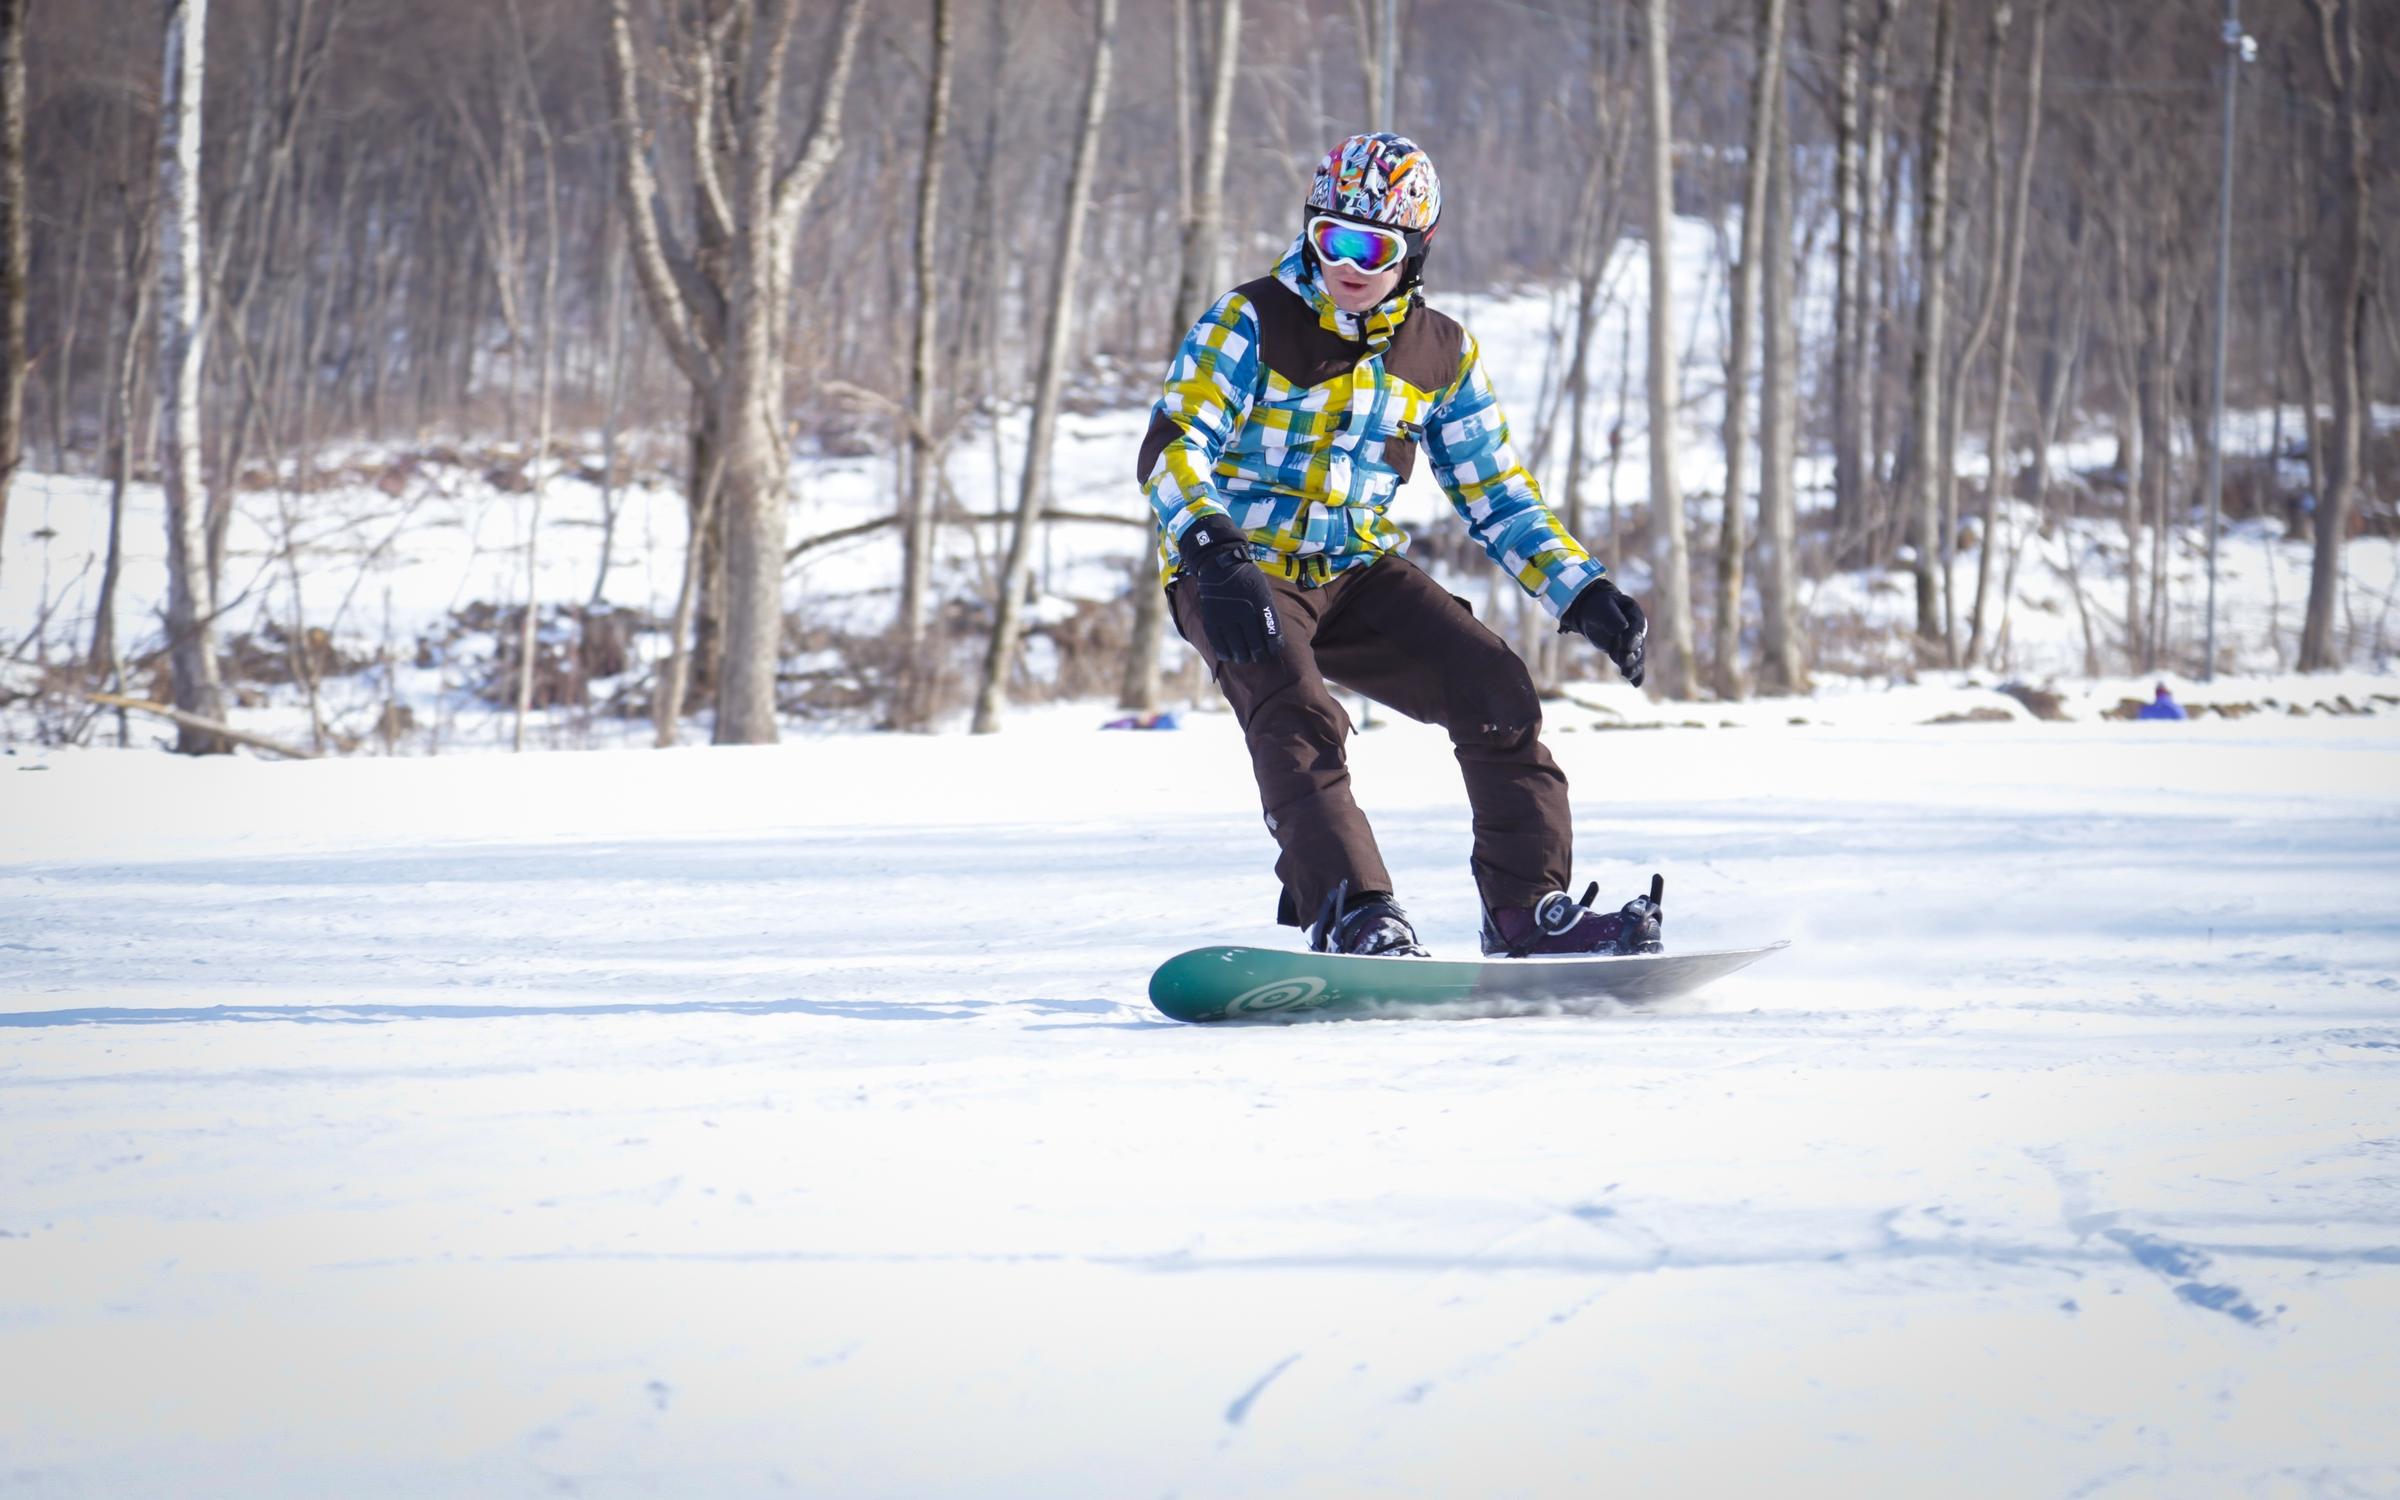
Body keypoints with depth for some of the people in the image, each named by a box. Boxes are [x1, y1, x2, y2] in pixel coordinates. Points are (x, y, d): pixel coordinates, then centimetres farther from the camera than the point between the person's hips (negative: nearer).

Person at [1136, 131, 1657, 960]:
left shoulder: (1441, 355, 5)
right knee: (1298, 719, -31)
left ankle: (1527, 907, -8)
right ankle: (1348, 916, -38)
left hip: (1358, 574, 5)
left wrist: (1582, 592, -1)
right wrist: (1214, 555, -40)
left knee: (1495, 688, -13)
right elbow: (1172, 449, -21)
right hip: (1239, 575, -5)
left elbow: (1496, 495, 12)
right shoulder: (1250, 323, -11)